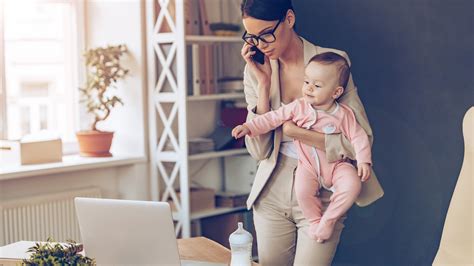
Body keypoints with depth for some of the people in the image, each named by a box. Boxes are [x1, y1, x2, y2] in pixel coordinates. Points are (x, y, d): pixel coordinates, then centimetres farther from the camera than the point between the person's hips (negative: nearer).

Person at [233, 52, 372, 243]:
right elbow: (274, 118, -4)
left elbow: (358, 137, -1)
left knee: (353, 185, -27)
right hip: (308, 166, 0)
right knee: (302, 190, -29)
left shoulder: (344, 115, -5)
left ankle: (329, 220, -5)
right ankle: (315, 220, 1)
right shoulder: (299, 107, -4)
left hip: (337, 165, 0)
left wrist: (363, 161, -13)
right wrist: (249, 127, -14)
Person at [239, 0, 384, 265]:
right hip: (272, 193, 4)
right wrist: (264, 84, -13)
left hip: (321, 196, -3)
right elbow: (259, 151, -6)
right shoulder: (256, 69, 0)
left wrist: (296, 132, -18)